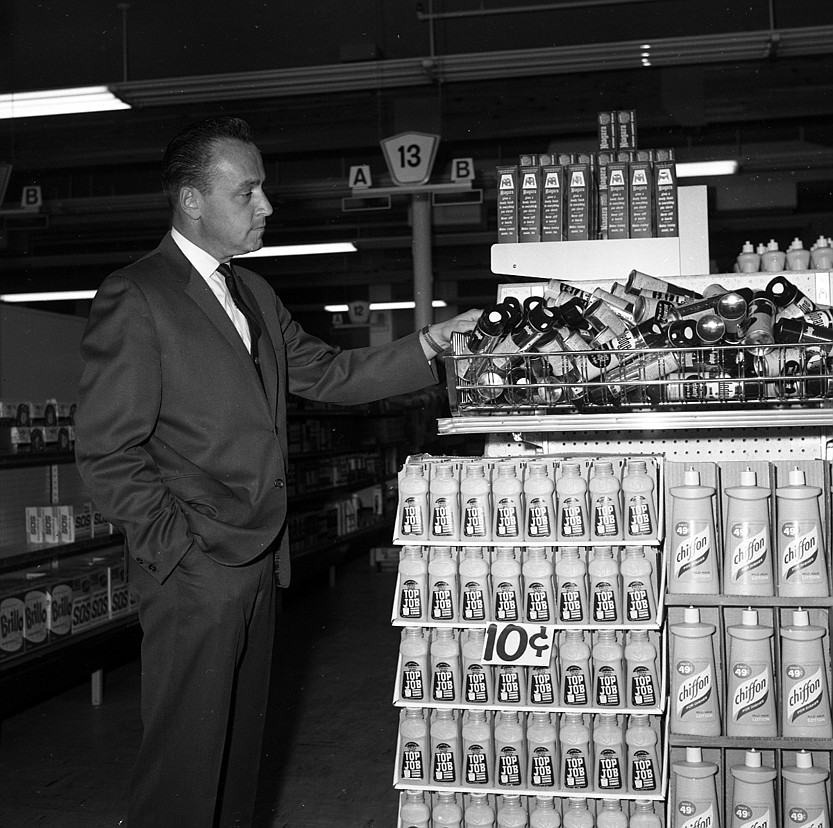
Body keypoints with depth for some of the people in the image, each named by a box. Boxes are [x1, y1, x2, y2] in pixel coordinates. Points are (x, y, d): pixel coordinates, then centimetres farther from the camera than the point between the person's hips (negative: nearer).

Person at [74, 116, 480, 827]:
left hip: (259, 562, 8)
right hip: (194, 573, -8)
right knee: (186, 764, 1)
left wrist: (428, 344, 5)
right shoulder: (135, 299, -11)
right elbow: (107, 452, -14)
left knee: (241, 748, 16)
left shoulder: (254, 294, 15)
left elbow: (328, 374, 15)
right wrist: (179, 549, -14)